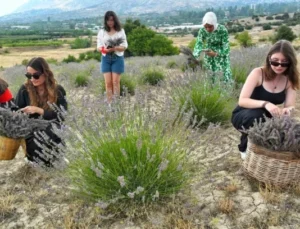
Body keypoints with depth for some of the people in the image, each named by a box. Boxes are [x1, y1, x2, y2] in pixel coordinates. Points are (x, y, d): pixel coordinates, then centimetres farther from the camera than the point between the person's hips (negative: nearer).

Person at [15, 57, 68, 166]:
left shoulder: (58, 90, -3)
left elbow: (62, 115, -12)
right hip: (32, 132, 0)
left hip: (53, 133, 0)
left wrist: (38, 110, -23)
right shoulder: (25, 90, -1)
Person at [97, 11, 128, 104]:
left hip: (117, 58, -2)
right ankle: (109, 103, 6)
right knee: (108, 82, 0)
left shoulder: (121, 31, 2)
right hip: (106, 59, 2)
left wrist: (114, 48, -19)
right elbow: (98, 46, 4)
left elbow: (124, 46, -1)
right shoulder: (102, 32, 6)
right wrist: (104, 49, -19)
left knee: (115, 81, -4)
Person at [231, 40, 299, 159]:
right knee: (255, 115, -37)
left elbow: (289, 106, -17)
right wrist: (265, 104, -47)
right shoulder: (258, 73, -23)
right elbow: (242, 101, -31)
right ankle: (246, 149, -9)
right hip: (244, 116, -4)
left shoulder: (290, 80, -9)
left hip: (266, 119, 4)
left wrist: (286, 111, -41)